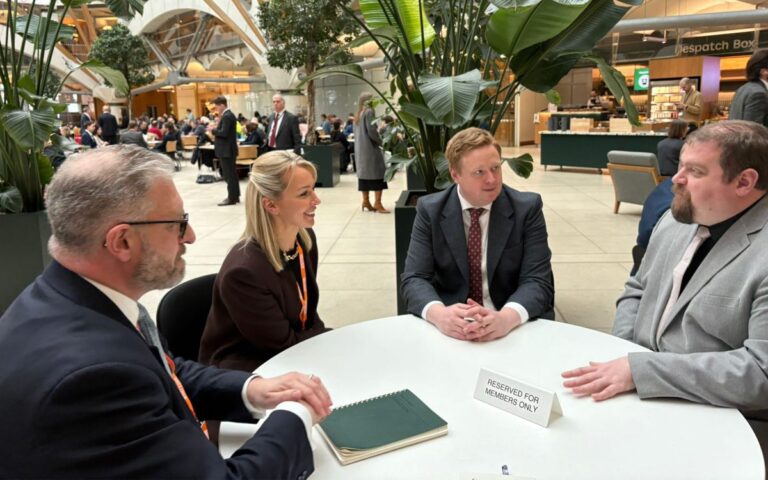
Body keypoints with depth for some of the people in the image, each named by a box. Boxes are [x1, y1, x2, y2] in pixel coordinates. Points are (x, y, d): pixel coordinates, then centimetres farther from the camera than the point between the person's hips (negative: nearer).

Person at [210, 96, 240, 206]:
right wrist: (216, 132, 7)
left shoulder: (226, 116, -18)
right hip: (228, 149, 11)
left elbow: (223, 133, -25)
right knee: (232, 174, 14)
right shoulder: (228, 114, 14)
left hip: (226, 150, -11)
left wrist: (213, 130, -11)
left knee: (229, 175, -5)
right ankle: (235, 196, 21)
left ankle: (231, 198, -1)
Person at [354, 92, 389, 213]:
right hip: (370, 148, -9)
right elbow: (371, 131, -17)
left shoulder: (358, 114, 14)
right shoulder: (369, 112, -11)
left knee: (365, 173, 10)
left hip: (360, 148, 9)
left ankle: (366, 201, 12)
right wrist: (381, 142, -3)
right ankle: (377, 203, -10)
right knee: (378, 173, -6)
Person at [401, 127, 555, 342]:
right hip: (452, 326, 0)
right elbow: (414, 279, -7)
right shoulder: (430, 210, -2)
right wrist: (439, 314, -29)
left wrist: (506, 317, -30)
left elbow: (538, 281, -10)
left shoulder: (527, 207, -3)